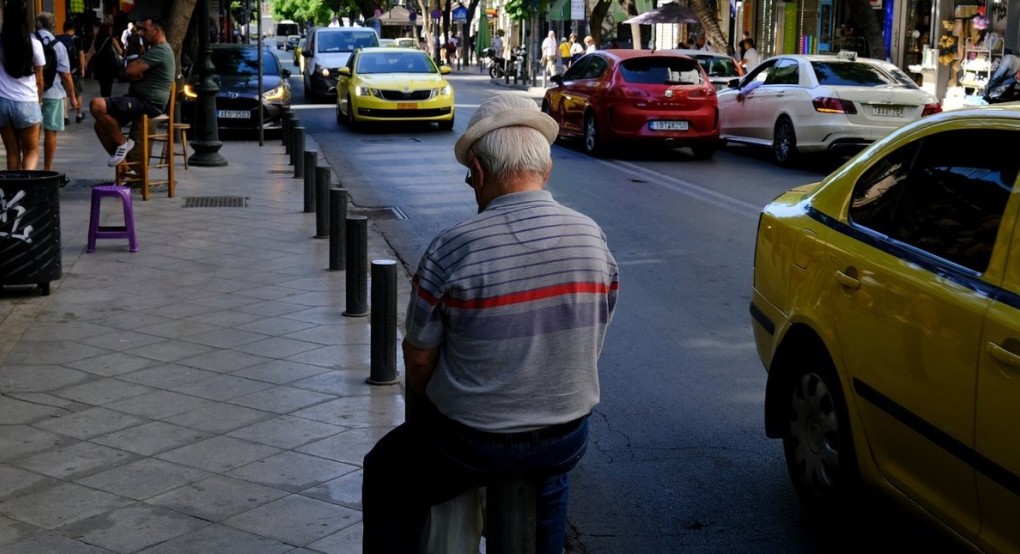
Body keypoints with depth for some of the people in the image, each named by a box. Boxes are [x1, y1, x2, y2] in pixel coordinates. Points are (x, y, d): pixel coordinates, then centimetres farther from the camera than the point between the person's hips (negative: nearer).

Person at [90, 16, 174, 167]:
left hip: (147, 103, -11)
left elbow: (130, 71, -21)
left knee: (97, 105, -23)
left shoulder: (159, 51, -14)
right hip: (141, 100, 11)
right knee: (101, 125, 11)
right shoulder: (160, 49, 22)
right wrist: (136, 76, -4)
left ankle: (123, 143, -9)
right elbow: (133, 73, 19)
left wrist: (136, 76, 2)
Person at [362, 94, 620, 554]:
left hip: (472, 445, -4)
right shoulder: (593, 238, -8)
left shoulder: (453, 249, -21)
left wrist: (434, 410, 10)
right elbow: (590, 347, 3)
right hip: (568, 439, 4)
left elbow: (419, 359, -11)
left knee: (385, 476, 25)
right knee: (551, 471, 39)